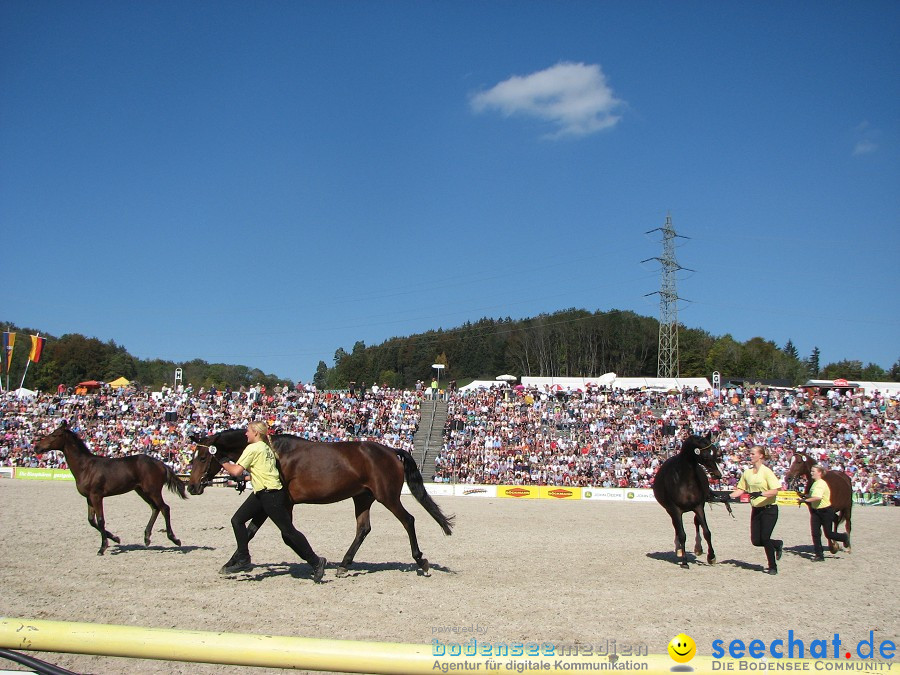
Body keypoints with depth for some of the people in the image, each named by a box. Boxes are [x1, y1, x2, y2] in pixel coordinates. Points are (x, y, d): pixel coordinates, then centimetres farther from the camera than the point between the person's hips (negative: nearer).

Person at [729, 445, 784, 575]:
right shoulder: (747, 473, 6)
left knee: (765, 538, -11)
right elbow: (741, 490, 11)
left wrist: (761, 493, -31)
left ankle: (773, 567, 8)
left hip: (769, 509, -6)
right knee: (756, 541, 2)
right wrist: (728, 496, -4)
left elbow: (775, 491, -17)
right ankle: (777, 544, 32)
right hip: (756, 510, 6)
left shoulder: (766, 471, -12)